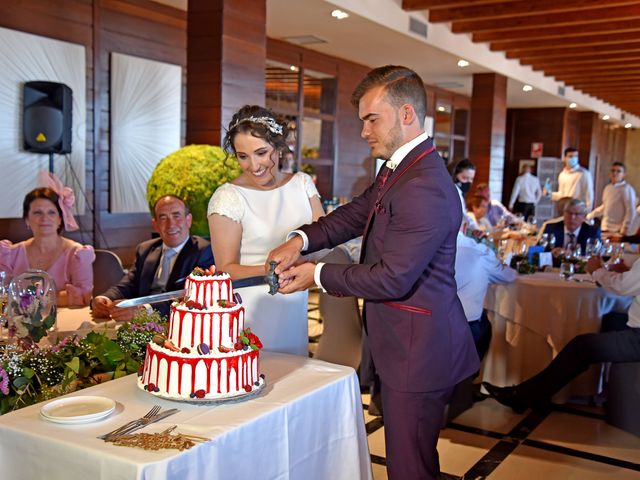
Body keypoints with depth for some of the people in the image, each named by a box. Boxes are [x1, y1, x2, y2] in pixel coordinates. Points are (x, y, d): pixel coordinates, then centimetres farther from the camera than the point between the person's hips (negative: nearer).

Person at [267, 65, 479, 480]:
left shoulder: (425, 188, -25)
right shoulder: (399, 171, 9)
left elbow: (392, 278, -25)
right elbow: (358, 213, 15)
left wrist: (318, 275, -13)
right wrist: (302, 239, -3)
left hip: (418, 351, -10)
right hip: (407, 345, 10)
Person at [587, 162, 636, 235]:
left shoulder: (626, 189, -9)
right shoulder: (608, 188, 13)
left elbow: (631, 211, -12)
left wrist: (625, 229, -16)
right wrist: (589, 216, 22)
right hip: (605, 228, 7)